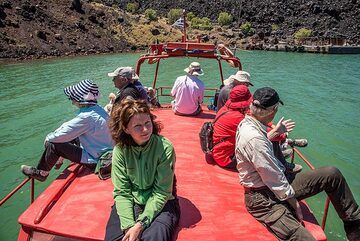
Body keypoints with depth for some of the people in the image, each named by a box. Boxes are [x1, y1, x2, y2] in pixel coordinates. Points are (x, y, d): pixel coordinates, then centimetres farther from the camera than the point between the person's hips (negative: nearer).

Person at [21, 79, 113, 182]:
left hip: (94, 159, -9)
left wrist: (49, 138, 1)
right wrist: (53, 135, 6)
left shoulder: (87, 116, -28)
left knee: (53, 145, -5)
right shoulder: (97, 108, 0)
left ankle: (41, 173, 19)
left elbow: (62, 135, -20)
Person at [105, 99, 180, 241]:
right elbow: (121, 192, -8)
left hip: (160, 204, -2)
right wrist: (129, 226, -21)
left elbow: (161, 193, -14)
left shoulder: (165, 147, -19)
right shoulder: (120, 150, -10)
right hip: (131, 202, 2)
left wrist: (140, 224, -21)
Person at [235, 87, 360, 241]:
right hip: (264, 199, -10)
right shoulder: (254, 139, -29)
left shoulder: (247, 123, 2)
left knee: (332, 174, 4)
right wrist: (294, 204, -10)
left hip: (277, 183, 10)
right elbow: (274, 180, -22)